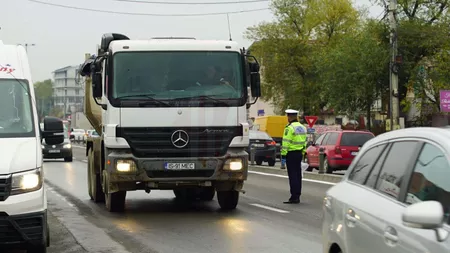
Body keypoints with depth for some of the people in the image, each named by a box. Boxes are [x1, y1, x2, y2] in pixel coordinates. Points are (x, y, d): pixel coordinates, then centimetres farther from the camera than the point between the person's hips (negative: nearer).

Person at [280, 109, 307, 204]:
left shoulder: (289, 128, -13)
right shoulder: (302, 127, 14)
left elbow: (285, 143, -17)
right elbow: (304, 142, 17)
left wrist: (283, 157, -16)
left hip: (291, 154, -8)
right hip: (299, 153, 8)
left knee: (293, 176, -6)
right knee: (298, 175, 12)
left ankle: (294, 197, -7)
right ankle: (297, 196, 17)